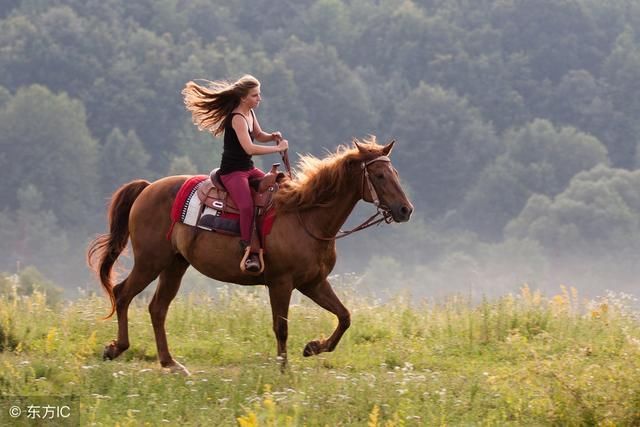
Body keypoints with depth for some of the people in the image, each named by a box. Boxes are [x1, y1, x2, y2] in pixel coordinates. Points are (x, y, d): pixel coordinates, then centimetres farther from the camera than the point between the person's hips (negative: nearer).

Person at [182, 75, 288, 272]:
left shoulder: (250, 113, 9)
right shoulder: (238, 118, -19)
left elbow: (258, 135, 25)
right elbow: (249, 149, -30)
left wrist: (272, 136, 3)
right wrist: (278, 147, -23)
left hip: (249, 170, 10)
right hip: (232, 172, -10)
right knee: (247, 206, -31)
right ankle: (249, 252, -29)